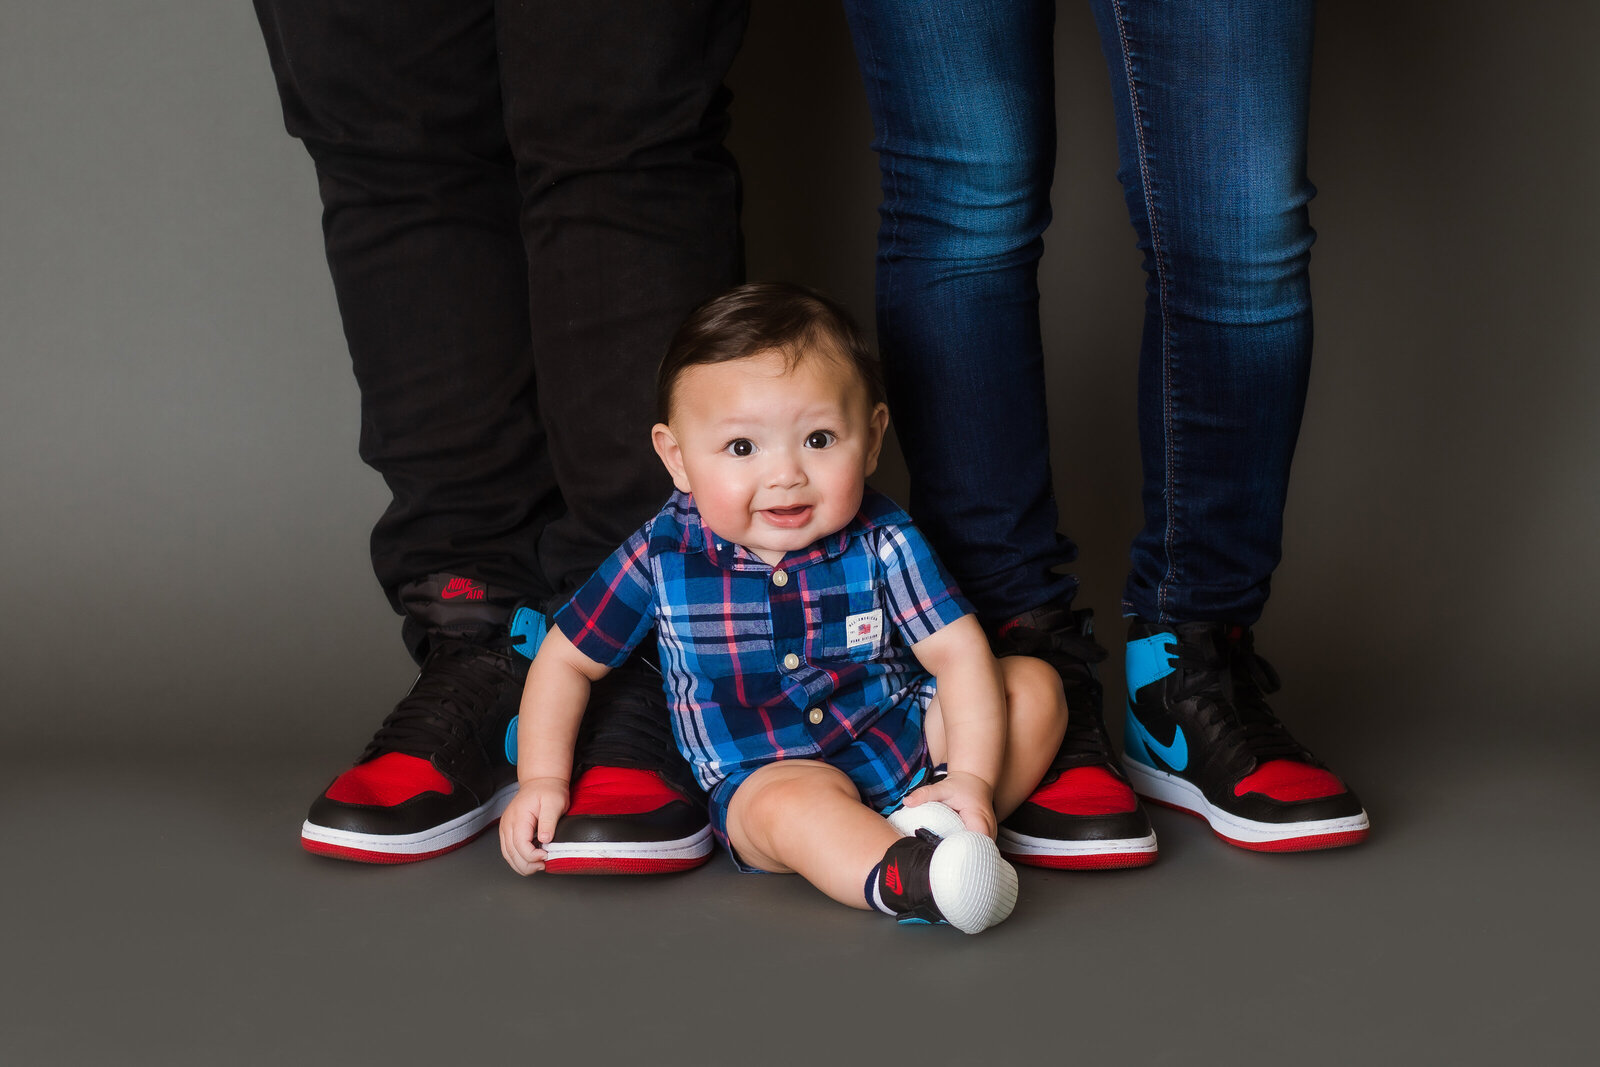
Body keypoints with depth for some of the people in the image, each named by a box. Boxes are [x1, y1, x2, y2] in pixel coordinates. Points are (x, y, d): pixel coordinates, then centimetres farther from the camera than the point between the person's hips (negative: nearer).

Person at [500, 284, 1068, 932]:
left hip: (902, 732, 3)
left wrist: (972, 777, -25)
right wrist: (541, 780, -6)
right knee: (797, 802, -37)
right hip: (763, 775, -3)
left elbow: (960, 654, -14)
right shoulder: (663, 557, -12)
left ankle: (933, 831, -26)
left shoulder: (883, 543, -12)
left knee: (1034, 686, -12)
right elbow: (566, 659, 0)